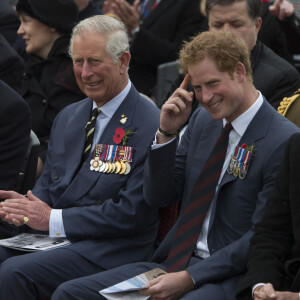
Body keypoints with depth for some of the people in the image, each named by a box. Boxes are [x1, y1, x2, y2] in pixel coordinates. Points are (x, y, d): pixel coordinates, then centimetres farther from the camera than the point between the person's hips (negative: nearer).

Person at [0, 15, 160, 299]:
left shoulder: (151, 126, -10)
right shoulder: (68, 116, 17)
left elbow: (132, 213, -15)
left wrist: (53, 218, -15)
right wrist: (28, 206, -4)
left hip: (108, 250, -7)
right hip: (50, 234, 7)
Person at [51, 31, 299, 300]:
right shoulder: (202, 119, 11)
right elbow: (157, 198, 12)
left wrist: (189, 278, -20)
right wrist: (167, 133, -2)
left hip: (229, 276, -7)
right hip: (176, 261, 8)